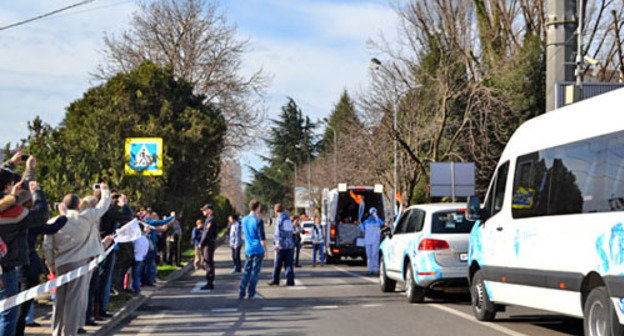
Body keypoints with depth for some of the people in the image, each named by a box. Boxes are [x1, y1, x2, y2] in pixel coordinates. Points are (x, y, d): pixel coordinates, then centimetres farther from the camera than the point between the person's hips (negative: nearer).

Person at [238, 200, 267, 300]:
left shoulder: (244, 220, 6)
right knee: (255, 272, 1)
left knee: (246, 272, 10)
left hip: (248, 250, 5)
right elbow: (262, 238, -15)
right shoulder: (258, 221, -13)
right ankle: (251, 294, 2)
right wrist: (266, 251, -7)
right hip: (258, 250, -5)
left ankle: (241, 293, 5)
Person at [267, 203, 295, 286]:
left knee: (277, 264, 3)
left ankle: (275, 280, 9)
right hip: (290, 244, 6)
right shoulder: (288, 218, 13)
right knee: (288, 263, 5)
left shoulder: (279, 219, -9)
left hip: (282, 245, -6)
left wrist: (277, 244, -15)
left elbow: (278, 233, -15)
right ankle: (290, 280, -1)